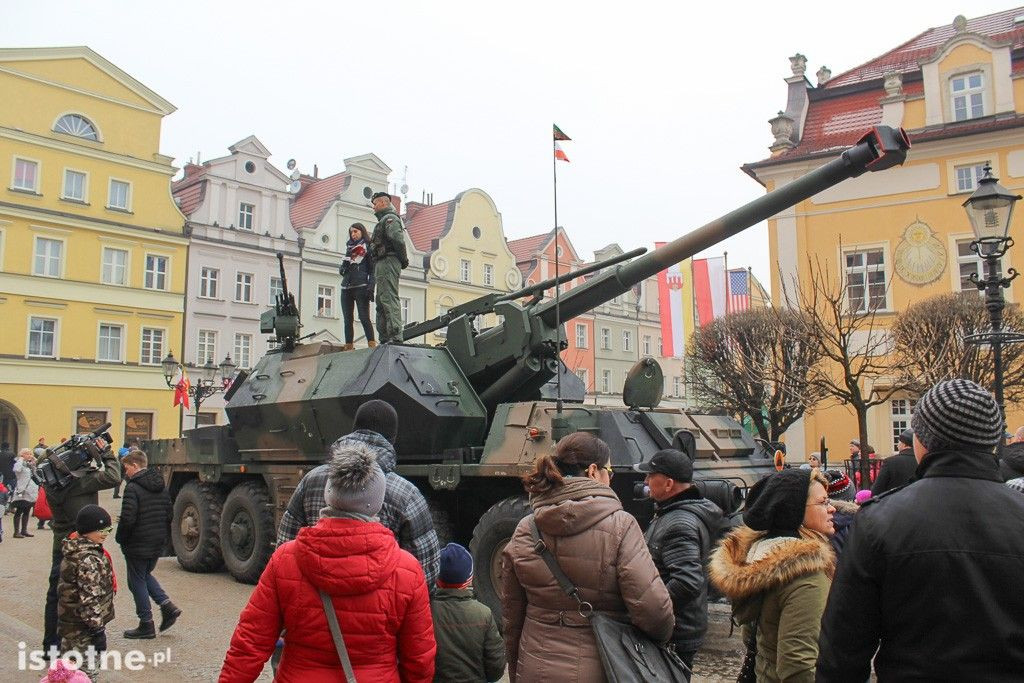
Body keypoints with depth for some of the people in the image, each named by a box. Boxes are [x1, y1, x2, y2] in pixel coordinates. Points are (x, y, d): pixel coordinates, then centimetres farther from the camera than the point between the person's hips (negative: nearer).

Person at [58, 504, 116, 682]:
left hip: (69, 624, 10)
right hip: (83, 629, -10)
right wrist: (98, 629, -22)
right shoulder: (89, 559, -24)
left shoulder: (75, 550, 8)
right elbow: (89, 598, -26)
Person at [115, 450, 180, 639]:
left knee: (137, 582, 6)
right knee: (145, 575, 24)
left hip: (138, 546, -7)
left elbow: (128, 519, -23)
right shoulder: (161, 487, 8)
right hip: (158, 545, 8)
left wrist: (120, 538, -7)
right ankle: (167, 606, 9)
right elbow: (168, 515, 10)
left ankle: (146, 625, 13)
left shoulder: (133, 488, -17)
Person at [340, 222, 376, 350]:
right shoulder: (349, 247, 23)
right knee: (348, 319, 3)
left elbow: (372, 269, -2)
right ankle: (348, 347, 3)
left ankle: (371, 344, -16)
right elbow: (342, 270, 22)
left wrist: (371, 287, -14)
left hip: (361, 287, -6)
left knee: (364, 317, -14)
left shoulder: (368, 247, 6)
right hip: (346, 288, 6)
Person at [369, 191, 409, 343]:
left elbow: (398, 239, -20)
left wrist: (403, 260, -14)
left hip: (387, 262, -11)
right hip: (381, 265, 11)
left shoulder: (389, 218, -5)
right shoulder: (383, 220, 28)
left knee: (389, 299, -17)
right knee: (381, 302, 10)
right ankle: (385, 339, 11)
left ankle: (395, 336, -23)